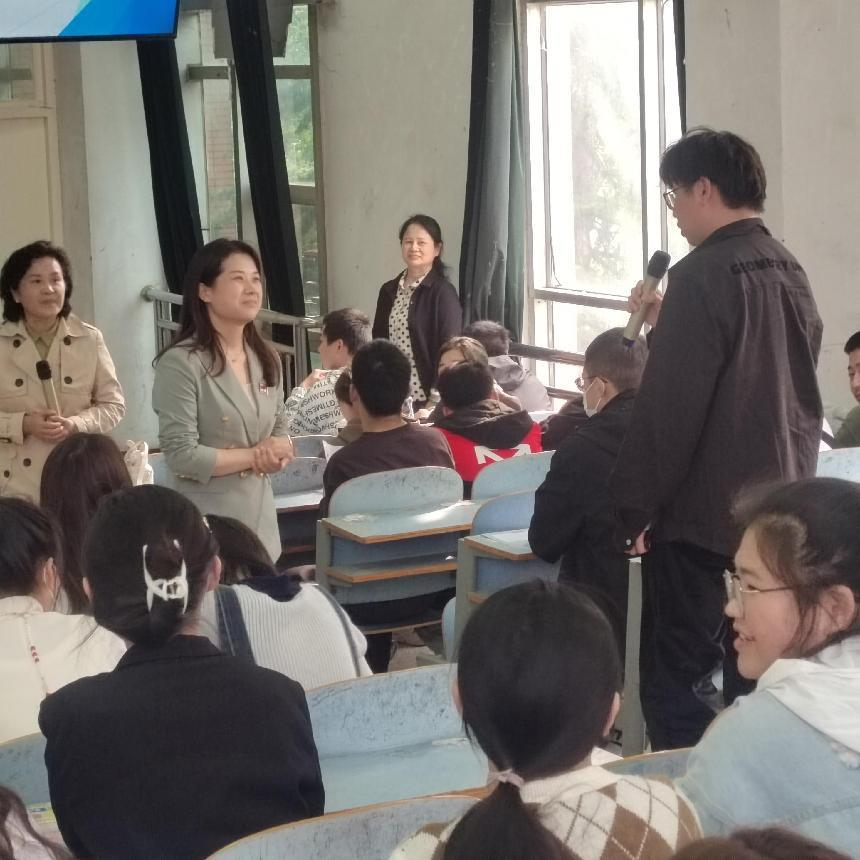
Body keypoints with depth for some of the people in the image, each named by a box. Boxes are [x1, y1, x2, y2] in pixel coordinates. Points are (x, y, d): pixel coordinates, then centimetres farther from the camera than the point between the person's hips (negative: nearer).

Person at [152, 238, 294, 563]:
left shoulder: (266, 360, 10)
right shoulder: (180, 362, -13)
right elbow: (182, 456, -17)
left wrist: (278, 451, -7)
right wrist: (254, 456, -8)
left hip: (261, 518, 6)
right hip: (207, 524, -6)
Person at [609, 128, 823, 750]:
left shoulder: (702, 275, -16)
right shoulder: (791, 274, 10)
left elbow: (669, 409, -20)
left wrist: (634, 507, -11)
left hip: (704, 514, -8)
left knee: (678, 685, 0)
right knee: (759, 680, 14)